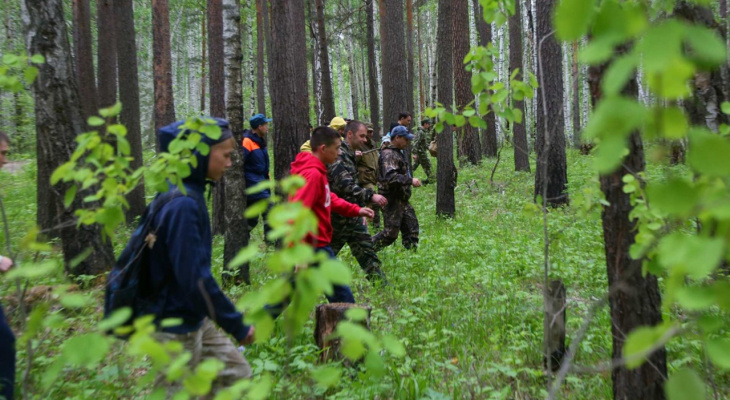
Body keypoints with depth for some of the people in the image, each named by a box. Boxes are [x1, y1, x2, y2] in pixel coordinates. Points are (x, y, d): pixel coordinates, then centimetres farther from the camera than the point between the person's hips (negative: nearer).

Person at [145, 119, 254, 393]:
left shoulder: (188, 195, 4)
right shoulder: (183, 203, -25)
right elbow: (194, 276, -28)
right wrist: (237, 325, -20)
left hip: (195, 319, 9)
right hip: (176, 328, -9)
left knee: (236, 372, 15)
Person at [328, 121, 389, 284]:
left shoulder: (350, 155, 13)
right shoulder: (337, 155, -19)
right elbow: (345, 185, -30)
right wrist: (371, 195, -35)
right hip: (338, 217, -9)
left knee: (367, 249, 10)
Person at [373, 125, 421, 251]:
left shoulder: (398, 153, 16)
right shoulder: (388, 154, -16)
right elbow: (390, 177, -30)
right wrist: (410, 180, -28)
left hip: (402, 199, 10)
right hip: (392, 200, -10)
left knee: (411, 228, 10)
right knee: (390, 233, -5)